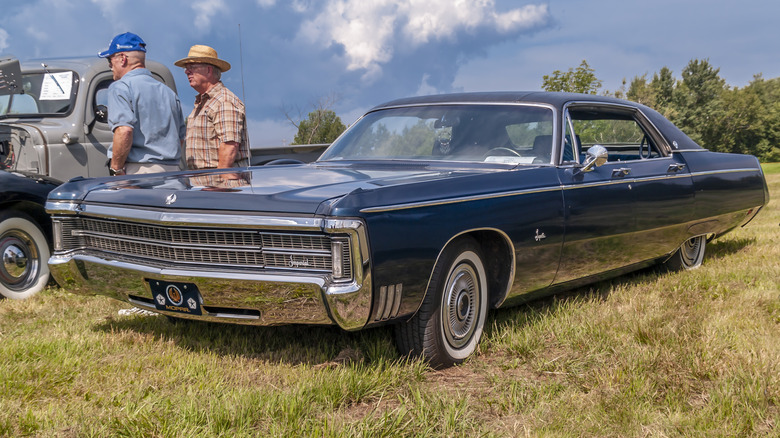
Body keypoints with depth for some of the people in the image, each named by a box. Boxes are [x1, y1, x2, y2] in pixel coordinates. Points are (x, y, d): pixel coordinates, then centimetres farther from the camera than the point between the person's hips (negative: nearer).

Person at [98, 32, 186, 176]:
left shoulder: (120, 87, -3)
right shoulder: (167, 91, 20)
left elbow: (124, 130, -18)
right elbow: (181, 137, 20)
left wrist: (115, 169, -12)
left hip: (138, 172, -7)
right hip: (172, 170, 7)